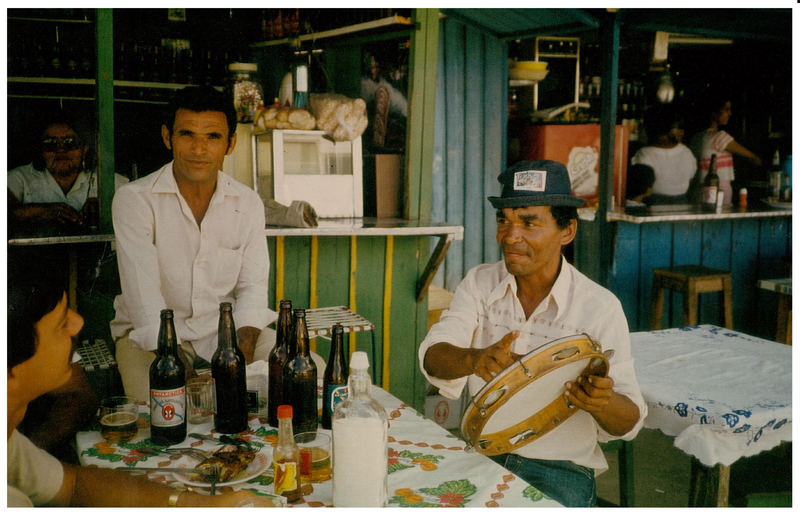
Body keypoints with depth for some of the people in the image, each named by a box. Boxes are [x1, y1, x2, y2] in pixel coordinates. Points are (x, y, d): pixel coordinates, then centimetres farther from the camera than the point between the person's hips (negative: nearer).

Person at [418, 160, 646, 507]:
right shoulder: (479, 283, 2)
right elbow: (431, 357, -11)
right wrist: (475, 359, -34)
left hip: (561, 470, -2)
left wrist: (603, 403, -30)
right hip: (482, 457, 2)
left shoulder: (599, 307, -8)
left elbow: (628, 423, -6)